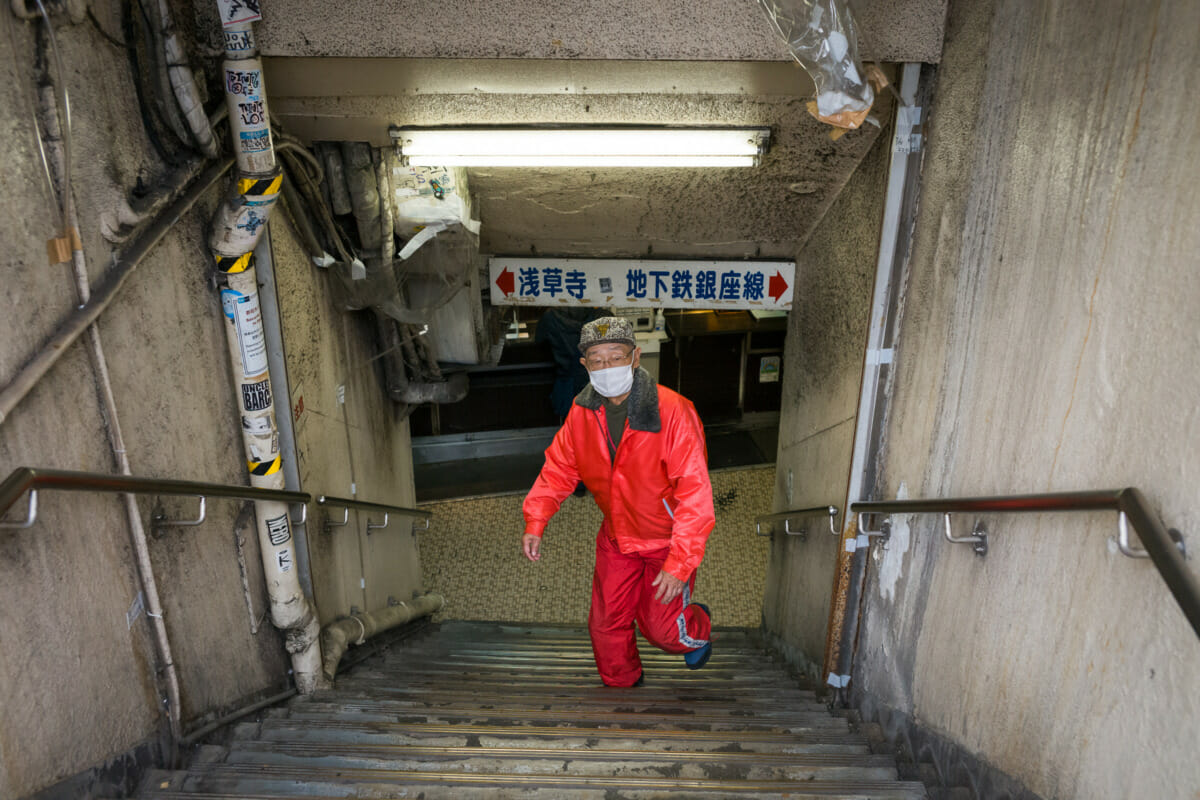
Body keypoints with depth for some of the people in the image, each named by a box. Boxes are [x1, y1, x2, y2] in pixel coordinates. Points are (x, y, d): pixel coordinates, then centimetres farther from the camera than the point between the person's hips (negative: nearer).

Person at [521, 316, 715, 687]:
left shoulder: (672, 411, -28)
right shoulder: (582, 412, -11)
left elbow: (695, 491, -28)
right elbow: (559, 467, 1)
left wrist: (680, 564, -30)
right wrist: (535, 521, -12)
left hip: (668, 538, -4)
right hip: (616, 538, 5)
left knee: (661, 627, 3)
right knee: (606, 623, 13)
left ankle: (699, 629, 41)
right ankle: (622, 685, 44)